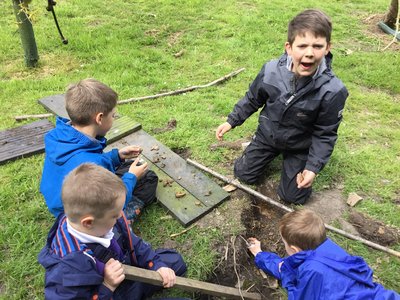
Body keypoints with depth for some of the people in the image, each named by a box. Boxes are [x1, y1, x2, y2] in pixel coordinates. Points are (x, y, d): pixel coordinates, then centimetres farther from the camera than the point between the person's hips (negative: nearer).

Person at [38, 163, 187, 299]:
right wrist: (107, 288, -38)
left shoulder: (103, 222, -19)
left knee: (175, 261, 21)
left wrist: (157, 264, -7)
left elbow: (133, 244, -2)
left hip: (128, 274, 7)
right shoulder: (67, 266, -40)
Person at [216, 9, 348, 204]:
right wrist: (232, 121, -3)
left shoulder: (332, 91, -31)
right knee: (244, 175, 9)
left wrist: (314, 166, -23)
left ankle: (290, 158, 30)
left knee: (293, 196, 4)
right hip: (267, 135, 2)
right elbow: (253, 99, -3)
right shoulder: (270, 71, -25)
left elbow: (325, 134, -17)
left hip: (300, 146, -2)